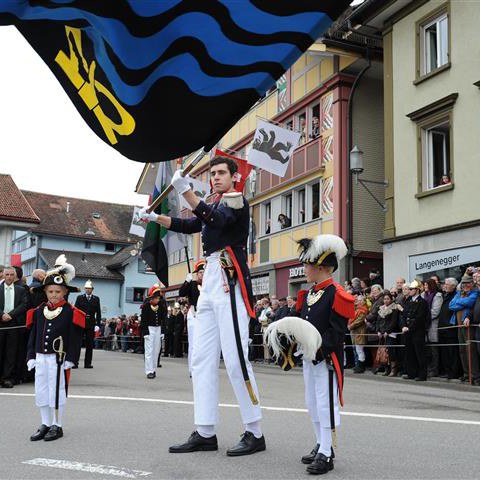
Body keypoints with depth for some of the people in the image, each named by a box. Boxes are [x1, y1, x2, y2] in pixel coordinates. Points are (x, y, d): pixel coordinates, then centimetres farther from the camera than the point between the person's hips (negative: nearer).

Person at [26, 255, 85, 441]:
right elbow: (33, 335, 11)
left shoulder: (71, 313, -7)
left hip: (59, 359, -5)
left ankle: (57, 426, 16)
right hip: (40, 358, 5)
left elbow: (75, 339, -8)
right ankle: (45, 424, 25)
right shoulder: (38, 311, 6)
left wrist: (70, 359, -12)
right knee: (41, 392, 11)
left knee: (57, 392, 3)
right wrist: (31, 356, 6)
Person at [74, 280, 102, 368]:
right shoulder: (79, 298, 7)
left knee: (90, 344, 3)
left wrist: (98, 324, -4)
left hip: (91, 324, 1)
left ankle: (87, 363, 9)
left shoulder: (96, 299, 8)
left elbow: (98, 313, 6)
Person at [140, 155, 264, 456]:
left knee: (235, 359, -11)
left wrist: (186, 191, -31)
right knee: (202, 359, 6)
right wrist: (155, 218, 18)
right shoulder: (216, 206, 22)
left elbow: (216, 220, -21)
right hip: (210, 284, 9)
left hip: (230, 285, -9)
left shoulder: (238, 201, -2)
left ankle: (255, 434, -1)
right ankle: (205, 433, 11)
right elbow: (190, 226, 30)